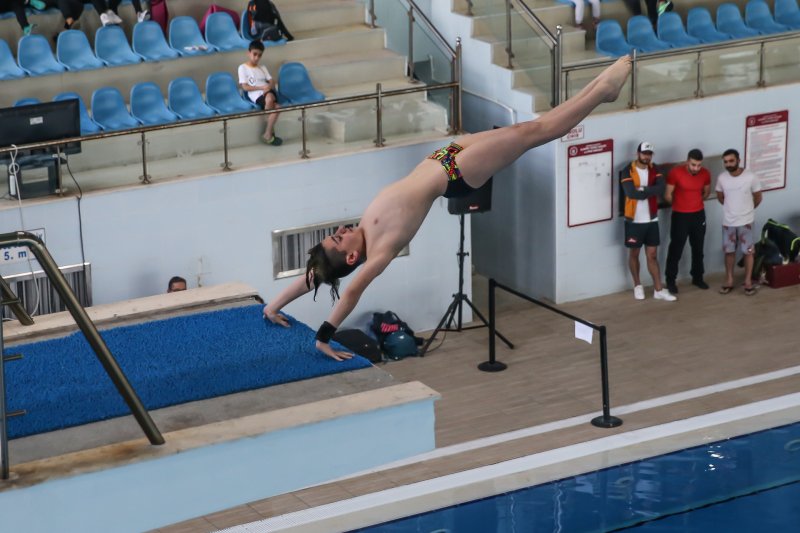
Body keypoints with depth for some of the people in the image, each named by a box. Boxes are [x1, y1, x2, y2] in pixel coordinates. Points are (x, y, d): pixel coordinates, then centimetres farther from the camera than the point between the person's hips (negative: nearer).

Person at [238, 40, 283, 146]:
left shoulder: (262, 68, 25)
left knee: (276, 106, -30)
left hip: (268, 92, 4)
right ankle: (271, 131, -20)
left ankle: (268, 133, -22)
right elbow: (245, 87, -2)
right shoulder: (243, 68, 8)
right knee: (270, 101, -36)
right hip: (256, 96, -4)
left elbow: (272, 82, 15)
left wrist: (269, 87, -10)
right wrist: (261, 87, -13)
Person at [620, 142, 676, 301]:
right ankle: (637, 286, 26)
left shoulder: (655, 170, 2)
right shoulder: (628, 172, -11)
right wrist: (651, 191, -16)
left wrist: (642, 190, -24)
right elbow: (631, 193, -26)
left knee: (652, 255, 6)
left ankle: (658, 290, 7)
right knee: (634, 254, 10)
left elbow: (661, 189, -15)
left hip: (651, 220, 3)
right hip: (634, 221, -3)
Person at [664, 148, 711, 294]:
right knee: (676, 249, 2)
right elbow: (668, 195, -8)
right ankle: (671, 280, 12)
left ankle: (697, 277, 29)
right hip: (680, 216, -4)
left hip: (699, 215, 4)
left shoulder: (705, 174, -7)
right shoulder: (675, 173, -19)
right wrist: (679, 204, 6)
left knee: (698, 248, 15)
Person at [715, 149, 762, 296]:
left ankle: (748, 281, 17)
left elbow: (758, 198, -1)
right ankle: (729, 281, 22)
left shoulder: (750, 177, -16)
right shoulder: (722, 178, -8)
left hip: (746, 221, -2)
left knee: (748, 251, 5)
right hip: (728, 221, 2)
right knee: (729, 251, 10)